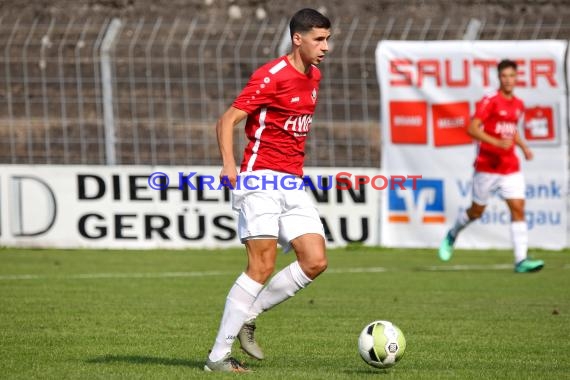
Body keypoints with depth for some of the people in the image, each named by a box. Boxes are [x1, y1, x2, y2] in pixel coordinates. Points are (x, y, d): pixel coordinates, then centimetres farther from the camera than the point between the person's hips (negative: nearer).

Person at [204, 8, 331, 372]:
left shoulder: (314, 76, 13)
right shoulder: (272, 76, -12)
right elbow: (227, 120, -14)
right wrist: (229, 164, -28)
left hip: (293, 184, 8)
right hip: (261, 178, -8)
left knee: (315, 262, -5)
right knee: (262, 266, -14)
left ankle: (246, 317, 10)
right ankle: (218, 355, -9)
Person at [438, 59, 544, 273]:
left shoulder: (518, 105, 10)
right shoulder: (490, 101, -11)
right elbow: (472, 129, -19)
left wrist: (523, 147, 10)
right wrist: (497, 142, -30)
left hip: (511, 169, 5)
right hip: (487, 166, -5)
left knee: (518, 209, -9)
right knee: (477, 211, 9)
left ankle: (521, 260, -13)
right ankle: (452, 236, 39)